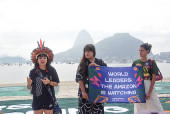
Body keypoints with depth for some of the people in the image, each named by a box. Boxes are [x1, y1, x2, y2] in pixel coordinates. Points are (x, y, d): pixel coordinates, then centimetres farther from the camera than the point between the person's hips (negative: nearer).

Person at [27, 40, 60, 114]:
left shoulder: (52, 70, -5)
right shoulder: (33, 72, -6)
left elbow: (56, 84, 1)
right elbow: (29, 87, -3)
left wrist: (49, 82, -18)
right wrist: (29, 83, -25)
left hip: (49, 100, 0)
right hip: (37, 100, 0)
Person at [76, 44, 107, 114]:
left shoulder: (100, 62, 8)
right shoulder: (83, 64, 3)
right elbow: (79, 78, -3)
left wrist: (96, 66, -14)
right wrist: (83, 92, -10)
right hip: (85, 90, -1)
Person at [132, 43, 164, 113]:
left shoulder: (151, 62, -1)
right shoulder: (136, 62, 7)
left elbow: (154, 78, -4)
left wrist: (150, 92, -9)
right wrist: (136, 67, -5)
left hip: (149, 87, -2)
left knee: (156, 108, -2)